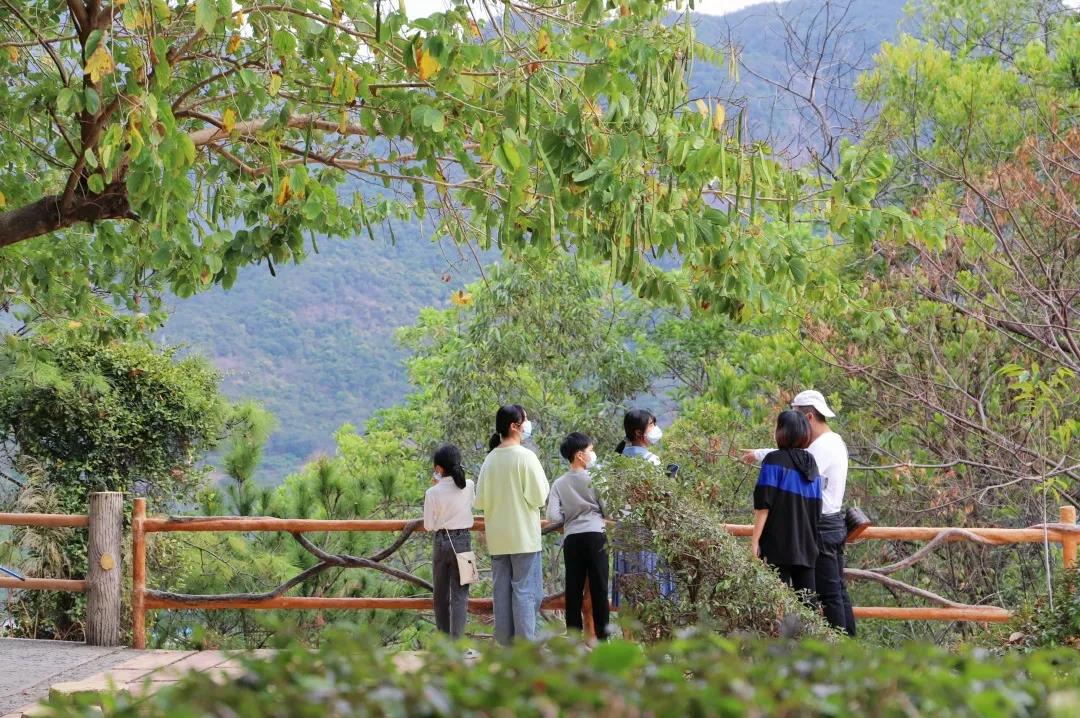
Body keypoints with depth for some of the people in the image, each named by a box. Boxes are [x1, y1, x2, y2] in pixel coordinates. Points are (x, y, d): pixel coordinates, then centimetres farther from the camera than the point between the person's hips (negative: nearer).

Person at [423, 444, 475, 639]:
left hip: (441, 542, -1)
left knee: (441, 593, 13)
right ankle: (457, 641, -9)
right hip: (463, 541, 1)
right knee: (460, 593, 0)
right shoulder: (469, 487, -6)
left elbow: (428, 526, -4)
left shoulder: (433, 493, -11)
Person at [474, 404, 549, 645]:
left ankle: (505, 643, 13)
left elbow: (480, 501, 7)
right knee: (525, 590, -2)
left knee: (502, 590, 9)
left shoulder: (490, 460, 5)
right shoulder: (525, 456, -12)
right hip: (524, 536, -6)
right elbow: (539, 496, -11)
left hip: (497, 538, 6)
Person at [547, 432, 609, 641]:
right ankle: (602, 635, 0)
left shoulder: (559, 483, 5)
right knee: (599, 588, 0)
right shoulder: (594, 479, -4)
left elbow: (553, 515, -2)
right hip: (595, 535, -3)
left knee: (573, 590, 6)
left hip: (571, 538, 3)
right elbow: (607, 507, -4)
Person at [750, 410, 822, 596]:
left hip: (779, 546, -6)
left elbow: (763, 504, -11)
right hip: (807, 545, 6)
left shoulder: (774, 460, -6)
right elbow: (817, 507, 16)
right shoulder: (811, 463, 12)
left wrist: (754, 541, -9)